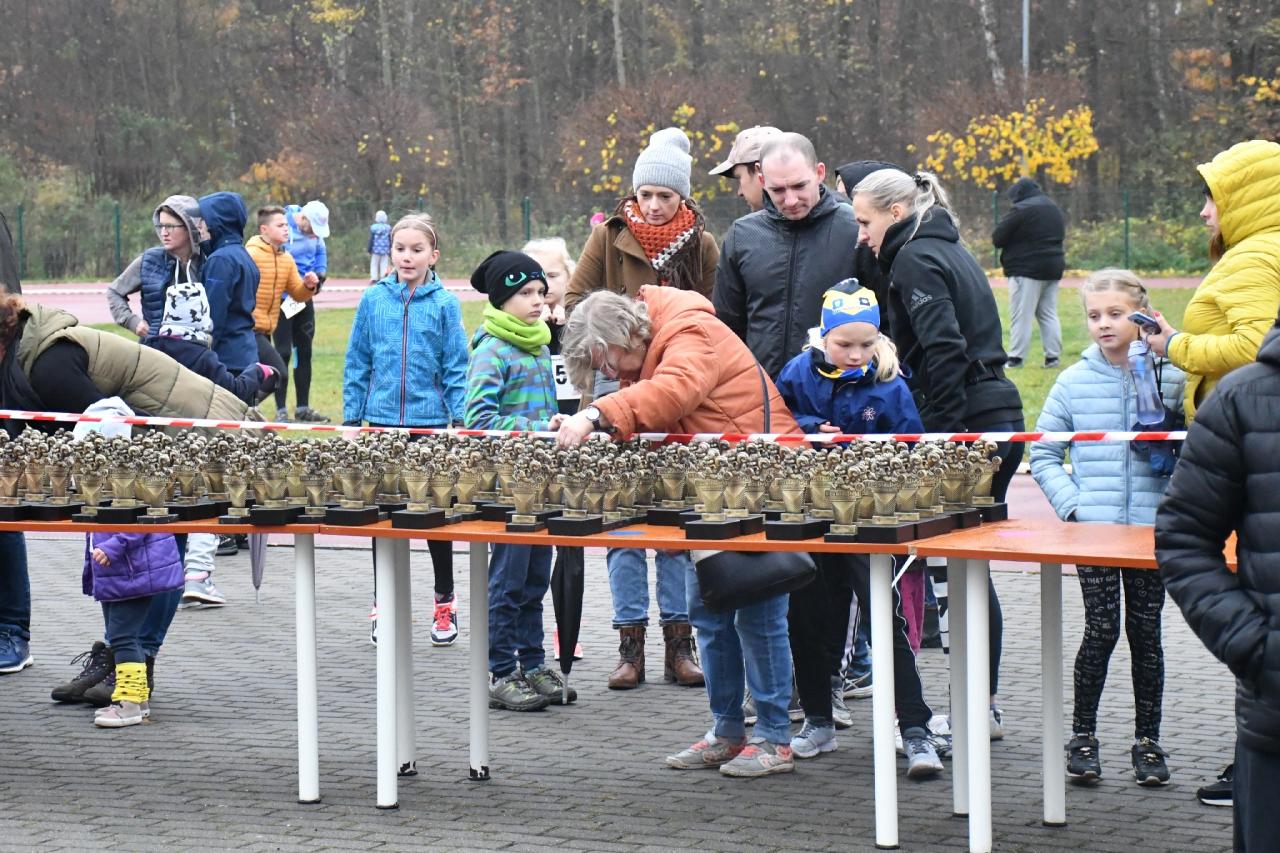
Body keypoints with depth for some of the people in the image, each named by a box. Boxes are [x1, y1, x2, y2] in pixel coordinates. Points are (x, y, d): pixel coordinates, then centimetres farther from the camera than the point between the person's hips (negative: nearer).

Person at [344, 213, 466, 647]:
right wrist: (352, 417, 2)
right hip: (382, 422, 2)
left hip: (431, 422, -2)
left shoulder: (444, 304, -3)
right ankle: (383, 604, 18)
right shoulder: (373, 300, 1)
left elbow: (456, 367, -2)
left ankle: (445, 603, 20)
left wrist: (459, 419, -7)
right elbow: (357, 363, 6)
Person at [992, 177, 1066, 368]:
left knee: (1021, 316, -5)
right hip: (1053, 268, 8)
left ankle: (1016, 357, -6)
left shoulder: (1021, 210, -13)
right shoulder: (1054, 209, 13)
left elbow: (997, 238, -11)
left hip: (1027, 269, -8)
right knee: (1048, 314, 12)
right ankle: (1053, 356, 8)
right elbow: (1061, 235, 22)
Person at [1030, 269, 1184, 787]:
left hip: (1151, 528, 0)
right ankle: (1082, 736, 11)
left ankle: (1148, 740, 15)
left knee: (1146, 631, 5)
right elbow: (1043, 454, 8)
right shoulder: (1074, 381, 3)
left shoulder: (1169, 377, 1)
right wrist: (1073, 505, -3)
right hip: (1092, 528, 0)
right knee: (1102, 629, -3)